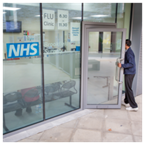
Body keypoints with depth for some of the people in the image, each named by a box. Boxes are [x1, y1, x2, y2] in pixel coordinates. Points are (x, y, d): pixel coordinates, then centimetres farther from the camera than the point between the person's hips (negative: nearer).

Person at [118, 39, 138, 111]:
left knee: (128, 89, -5)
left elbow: (131, 64, -26)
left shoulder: (129, 52, -20)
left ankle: (134, 106, 1)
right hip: (130, 72, 10)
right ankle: (126, 102, 33)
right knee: (128, 87, 19)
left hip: (129, 73, -10)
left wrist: (122, 65, -31)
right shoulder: (129, 51, 13)